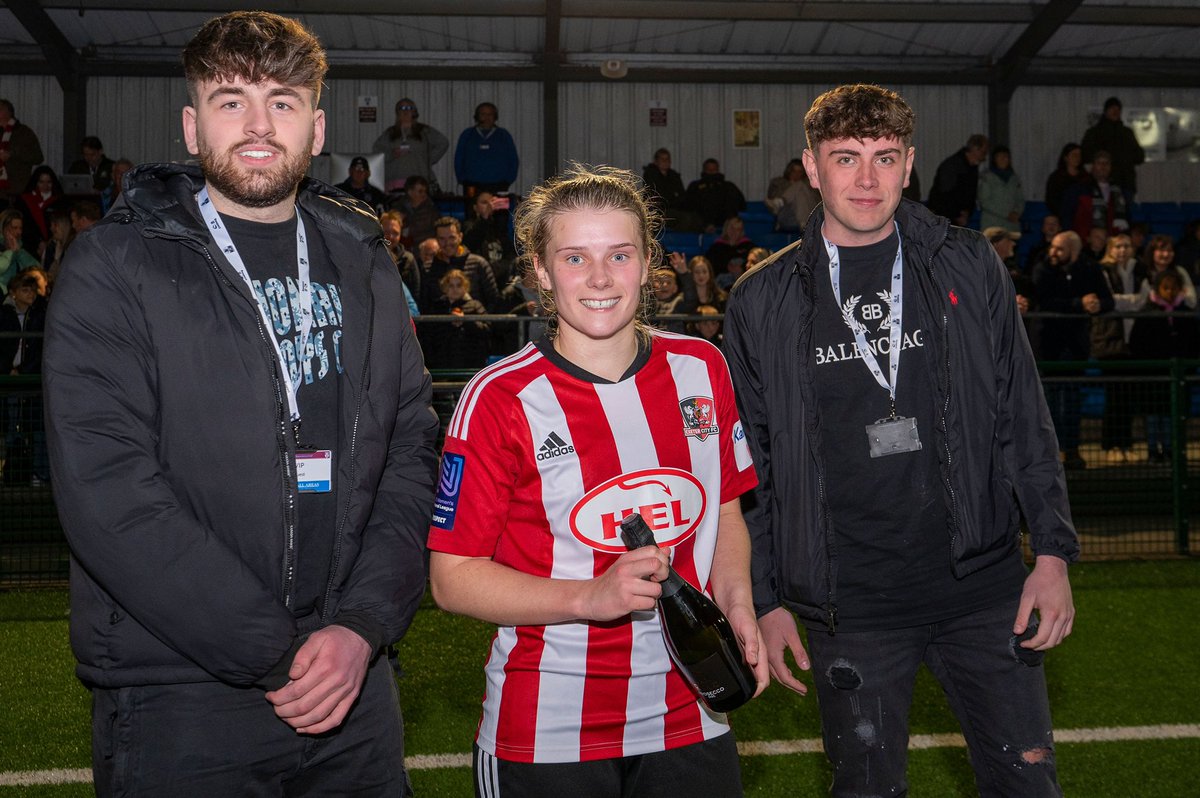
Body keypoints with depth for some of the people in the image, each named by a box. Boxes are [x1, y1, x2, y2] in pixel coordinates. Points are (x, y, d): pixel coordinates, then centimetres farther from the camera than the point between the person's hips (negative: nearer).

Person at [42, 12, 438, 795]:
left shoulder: (363, 266, 9)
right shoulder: (114, 268, -5)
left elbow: (411, 451, 5)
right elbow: (108, 493, -14)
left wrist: (363, 626, -9)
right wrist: (276, 653, -16)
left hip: (354, 680, 4)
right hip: (178, 701, -3)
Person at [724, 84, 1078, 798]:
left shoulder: (969, 268, 4)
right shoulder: (763, 301, 1)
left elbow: (1024, 420, 6)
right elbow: (749, 464, 5)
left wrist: (1053, 553, 0)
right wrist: (765, 600, 3)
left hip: (981, 582, 1)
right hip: (851, 607, -1)